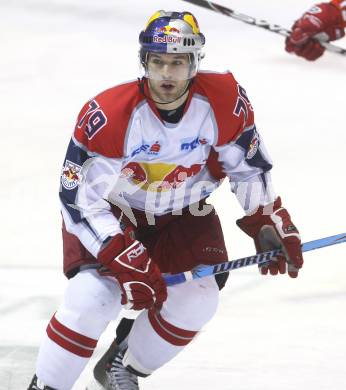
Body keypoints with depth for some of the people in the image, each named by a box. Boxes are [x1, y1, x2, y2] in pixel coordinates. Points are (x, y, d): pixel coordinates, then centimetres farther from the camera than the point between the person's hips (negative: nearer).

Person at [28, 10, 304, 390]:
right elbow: (79, 198, -27)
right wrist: (125, 261, -33)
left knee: (196, 298, -12)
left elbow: (248, 167, -3)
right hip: (111, 212, -4)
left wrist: (270, 225, -9)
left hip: (183, 213, 4)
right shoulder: (108, 115, -32)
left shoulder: (224, 100, -22)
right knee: (93, 297, -23)